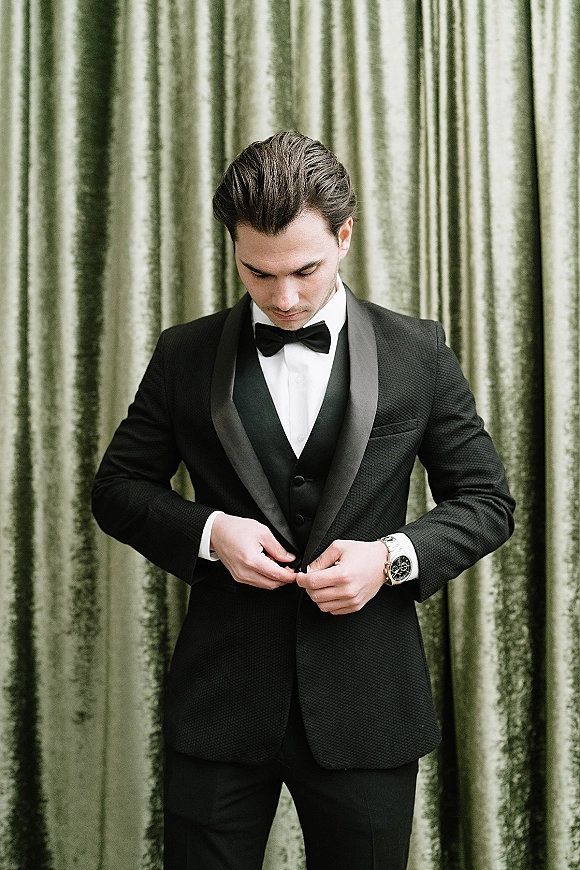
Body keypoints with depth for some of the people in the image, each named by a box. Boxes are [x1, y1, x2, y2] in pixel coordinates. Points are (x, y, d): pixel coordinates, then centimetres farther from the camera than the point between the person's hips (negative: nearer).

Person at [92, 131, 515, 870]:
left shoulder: (417, 353, 1)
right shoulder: (184, 355, 3)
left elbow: (486, 500, 5)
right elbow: (119, 488, 9)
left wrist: (394, 556, -13)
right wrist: (208, 531, -11)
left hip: (365, 712, 0)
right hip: (220, 700, 0)